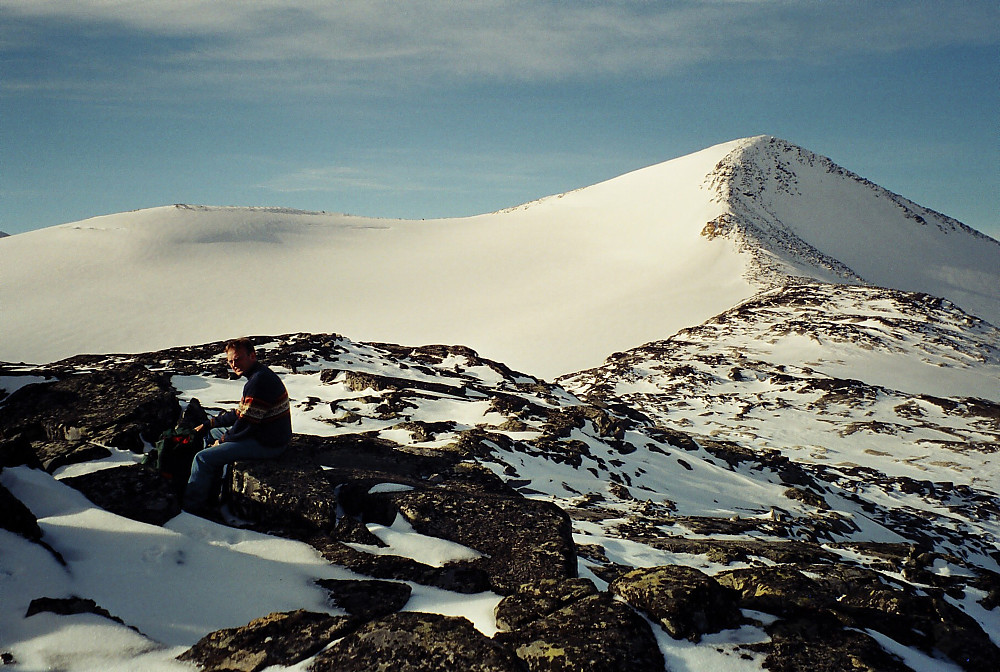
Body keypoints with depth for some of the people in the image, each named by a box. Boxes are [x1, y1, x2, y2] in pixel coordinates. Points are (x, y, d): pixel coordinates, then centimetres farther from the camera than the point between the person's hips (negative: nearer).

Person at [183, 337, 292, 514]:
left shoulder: (259, 380, -23)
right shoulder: (259, 375, 10)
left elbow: (247, 424, -22)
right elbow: (240, 413, 18)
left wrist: (223, 440, -6)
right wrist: (209, 424, 15)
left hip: (267, 444, -11)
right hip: (267, 434, 11)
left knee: (203, 458, -9)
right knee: (214, 433, 27)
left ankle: (191, 507, 8)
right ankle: (211, 494, 32)